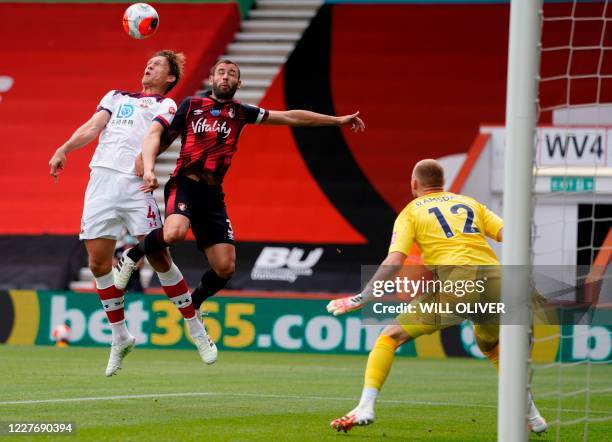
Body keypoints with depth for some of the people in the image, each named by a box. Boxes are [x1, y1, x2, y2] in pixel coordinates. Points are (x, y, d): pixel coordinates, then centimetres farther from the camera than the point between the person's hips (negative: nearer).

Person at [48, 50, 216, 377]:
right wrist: (64, 149, -3)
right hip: (101, 178, 4)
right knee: (98, 262, -2)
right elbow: (92, 128, 15)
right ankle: (120, 338, 12)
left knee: (158, 257, -11)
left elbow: (155, 131, -6)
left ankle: (197, 331, 3)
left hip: (135, 183, -4)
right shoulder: (116, 97, 28)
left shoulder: (166, 105, 14)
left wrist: (144, 156, -27)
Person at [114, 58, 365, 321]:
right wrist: (149, 168, -13)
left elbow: (290, 117, 18)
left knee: (225, 267, -5)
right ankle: (132, 256, -7)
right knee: (174, 232, -36)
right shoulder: (191, 105, 7)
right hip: (185, 184, -4)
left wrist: (338, 120, 21)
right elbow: (157, 135, 5)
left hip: (212, 193, 4)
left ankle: (192, 305, 21)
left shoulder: (240, 113, 14)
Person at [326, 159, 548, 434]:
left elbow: (394, 262, 2)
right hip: (493, 279, 4)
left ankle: (365, 408, -7)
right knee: (492, 345, 33)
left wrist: (360, 299, 4)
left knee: (390, 337, 9)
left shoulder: (411, 212, 16)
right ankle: (532, 417, 29)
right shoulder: (471, 204, 27)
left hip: (452, 283, -4)